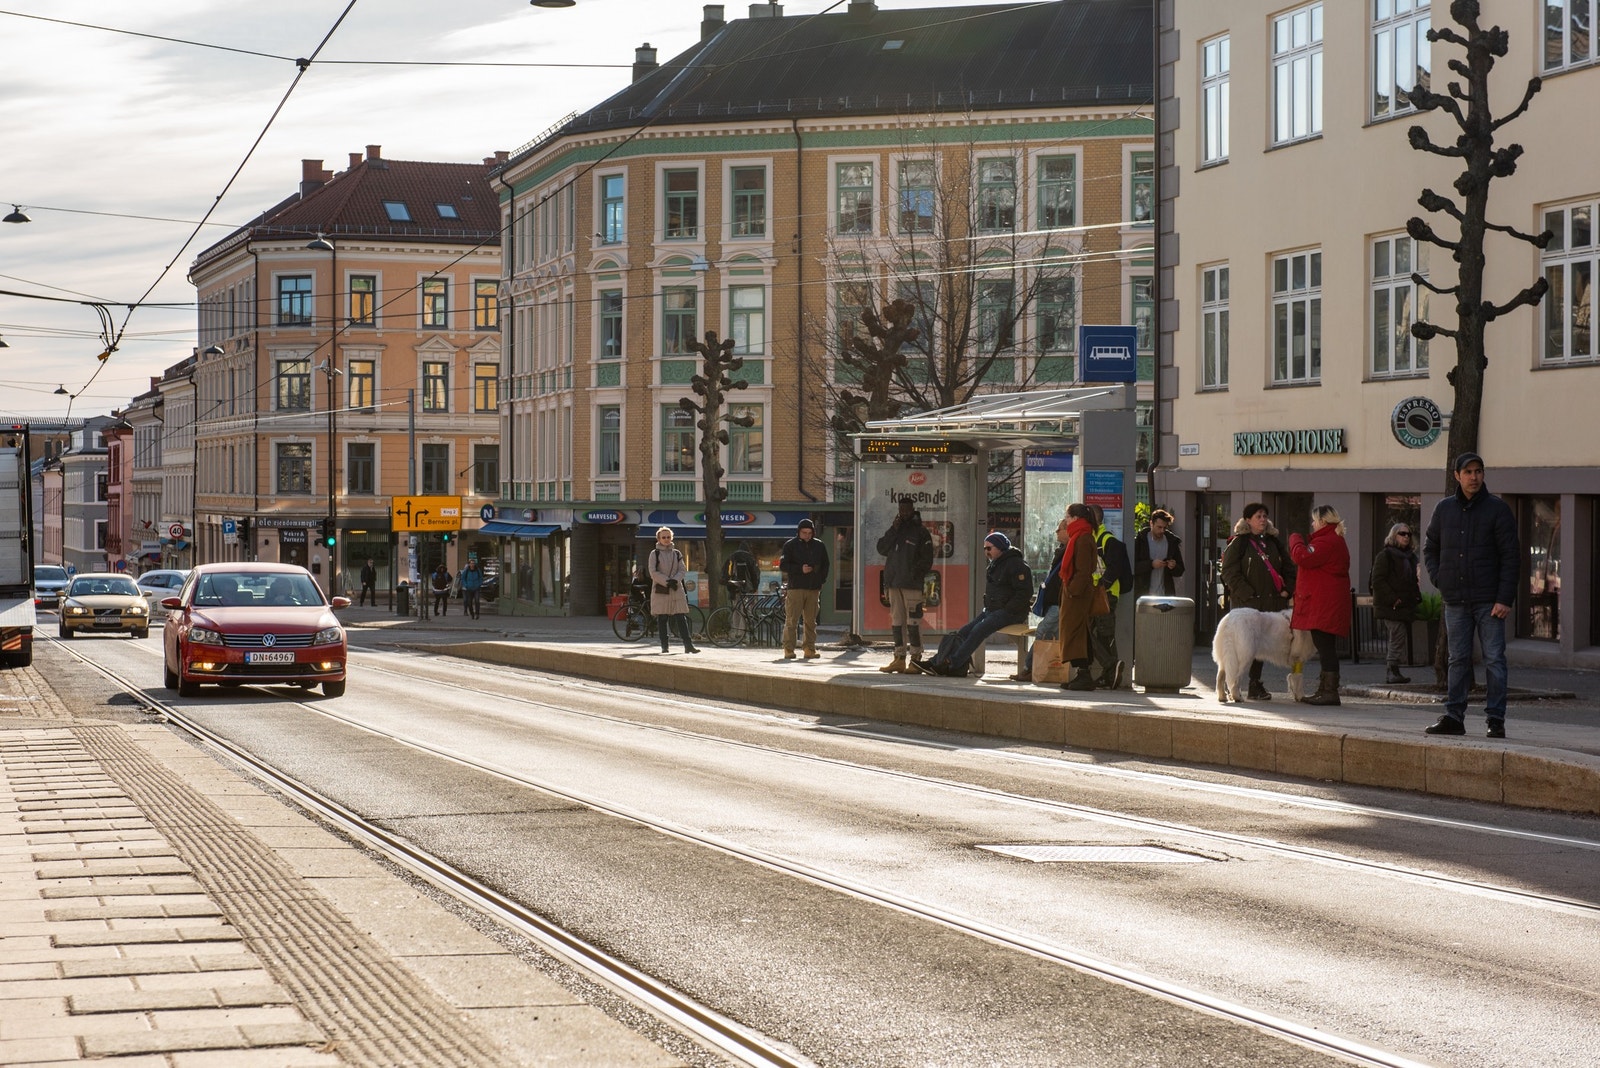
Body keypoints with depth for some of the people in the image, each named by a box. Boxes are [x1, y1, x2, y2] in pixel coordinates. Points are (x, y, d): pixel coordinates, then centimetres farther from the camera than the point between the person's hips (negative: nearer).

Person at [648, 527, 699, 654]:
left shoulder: (677, 554, 12)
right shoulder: (654, 554, 2)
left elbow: (683, 570, 8)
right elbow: (653, 572, -5)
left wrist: (675, 580, -10)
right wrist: (666, 582, -14)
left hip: (676, 589, 2)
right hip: (660, 590, -2)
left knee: (681, 617, -5)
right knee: (662, 619, 0)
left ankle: (688, 645, -9)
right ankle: (664, 645, 6)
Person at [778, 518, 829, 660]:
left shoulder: (819, 545, 12)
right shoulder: (790, 545, 2)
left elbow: (825, 564, 21)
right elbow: (783, 565, -3)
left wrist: (821, 580, 7)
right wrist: (800, 569, -15)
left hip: (813, 589, 4)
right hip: (795, 588, -4)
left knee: (811, 621, 6)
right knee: (791, 620, -6)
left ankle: (810, 649, 10)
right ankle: (788, 650, -4)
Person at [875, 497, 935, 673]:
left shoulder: (920, 532, 2)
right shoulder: (895, 529, 18)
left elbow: (927, 559, -3)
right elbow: (881, 549, 7)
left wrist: (916, 576, -13)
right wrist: (893, 530, -3)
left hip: (912, 585, -6)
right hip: (893, 584, 6)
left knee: (913, 622, -10)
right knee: (897, 622, 8)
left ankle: (915, 660, -10)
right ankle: (899, 659, 12)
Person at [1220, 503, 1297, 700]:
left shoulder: (1273, 542, 18)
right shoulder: (1238, 543, -1)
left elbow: (1289, 568, 22)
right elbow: (1229, 572, -8)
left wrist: (1287, 590, 5)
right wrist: (1248, 594, -14)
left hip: (1272, 603, 6)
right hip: (1247, 603, -6)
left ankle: (1255, 686, 14)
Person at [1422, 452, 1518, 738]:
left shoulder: (1498, 509, -2)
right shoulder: (1443, 509, 9)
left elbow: (1509, 557, -5)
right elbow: (1429, 548, 21)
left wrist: (1505, 599, -12)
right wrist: (1438, 579, 5)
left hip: (1489, 601, -3)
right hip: (1456, 601, 3)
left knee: (1494, 660, -3)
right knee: (1458, 660, 7)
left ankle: (1495, 719, 0)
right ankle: (1453, 717, 10)